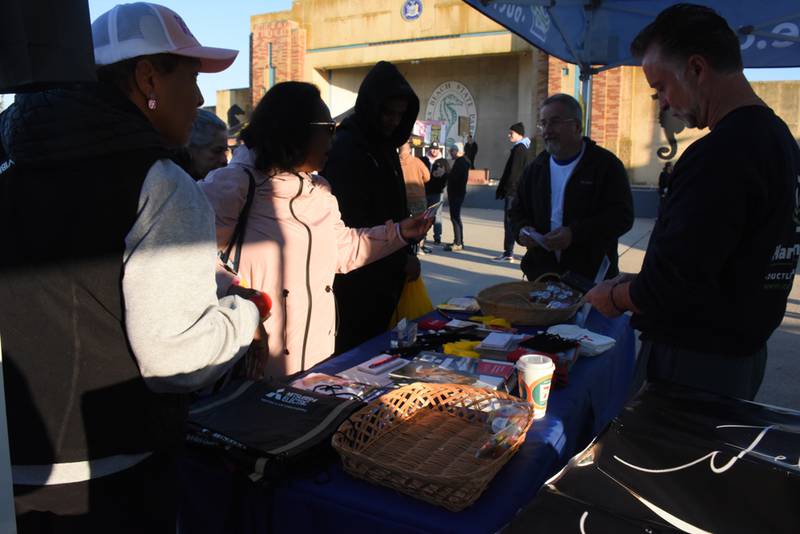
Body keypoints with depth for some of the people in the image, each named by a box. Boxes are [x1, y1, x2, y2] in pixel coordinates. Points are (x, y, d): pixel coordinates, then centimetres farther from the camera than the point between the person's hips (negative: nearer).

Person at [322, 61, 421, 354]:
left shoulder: (384, 145, 14)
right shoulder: (345, 149, -14)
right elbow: (352, 225, -18)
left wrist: (406, 255, 5)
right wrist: (401, 260, -13)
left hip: (384, 279, 8)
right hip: (356, 282, -8)